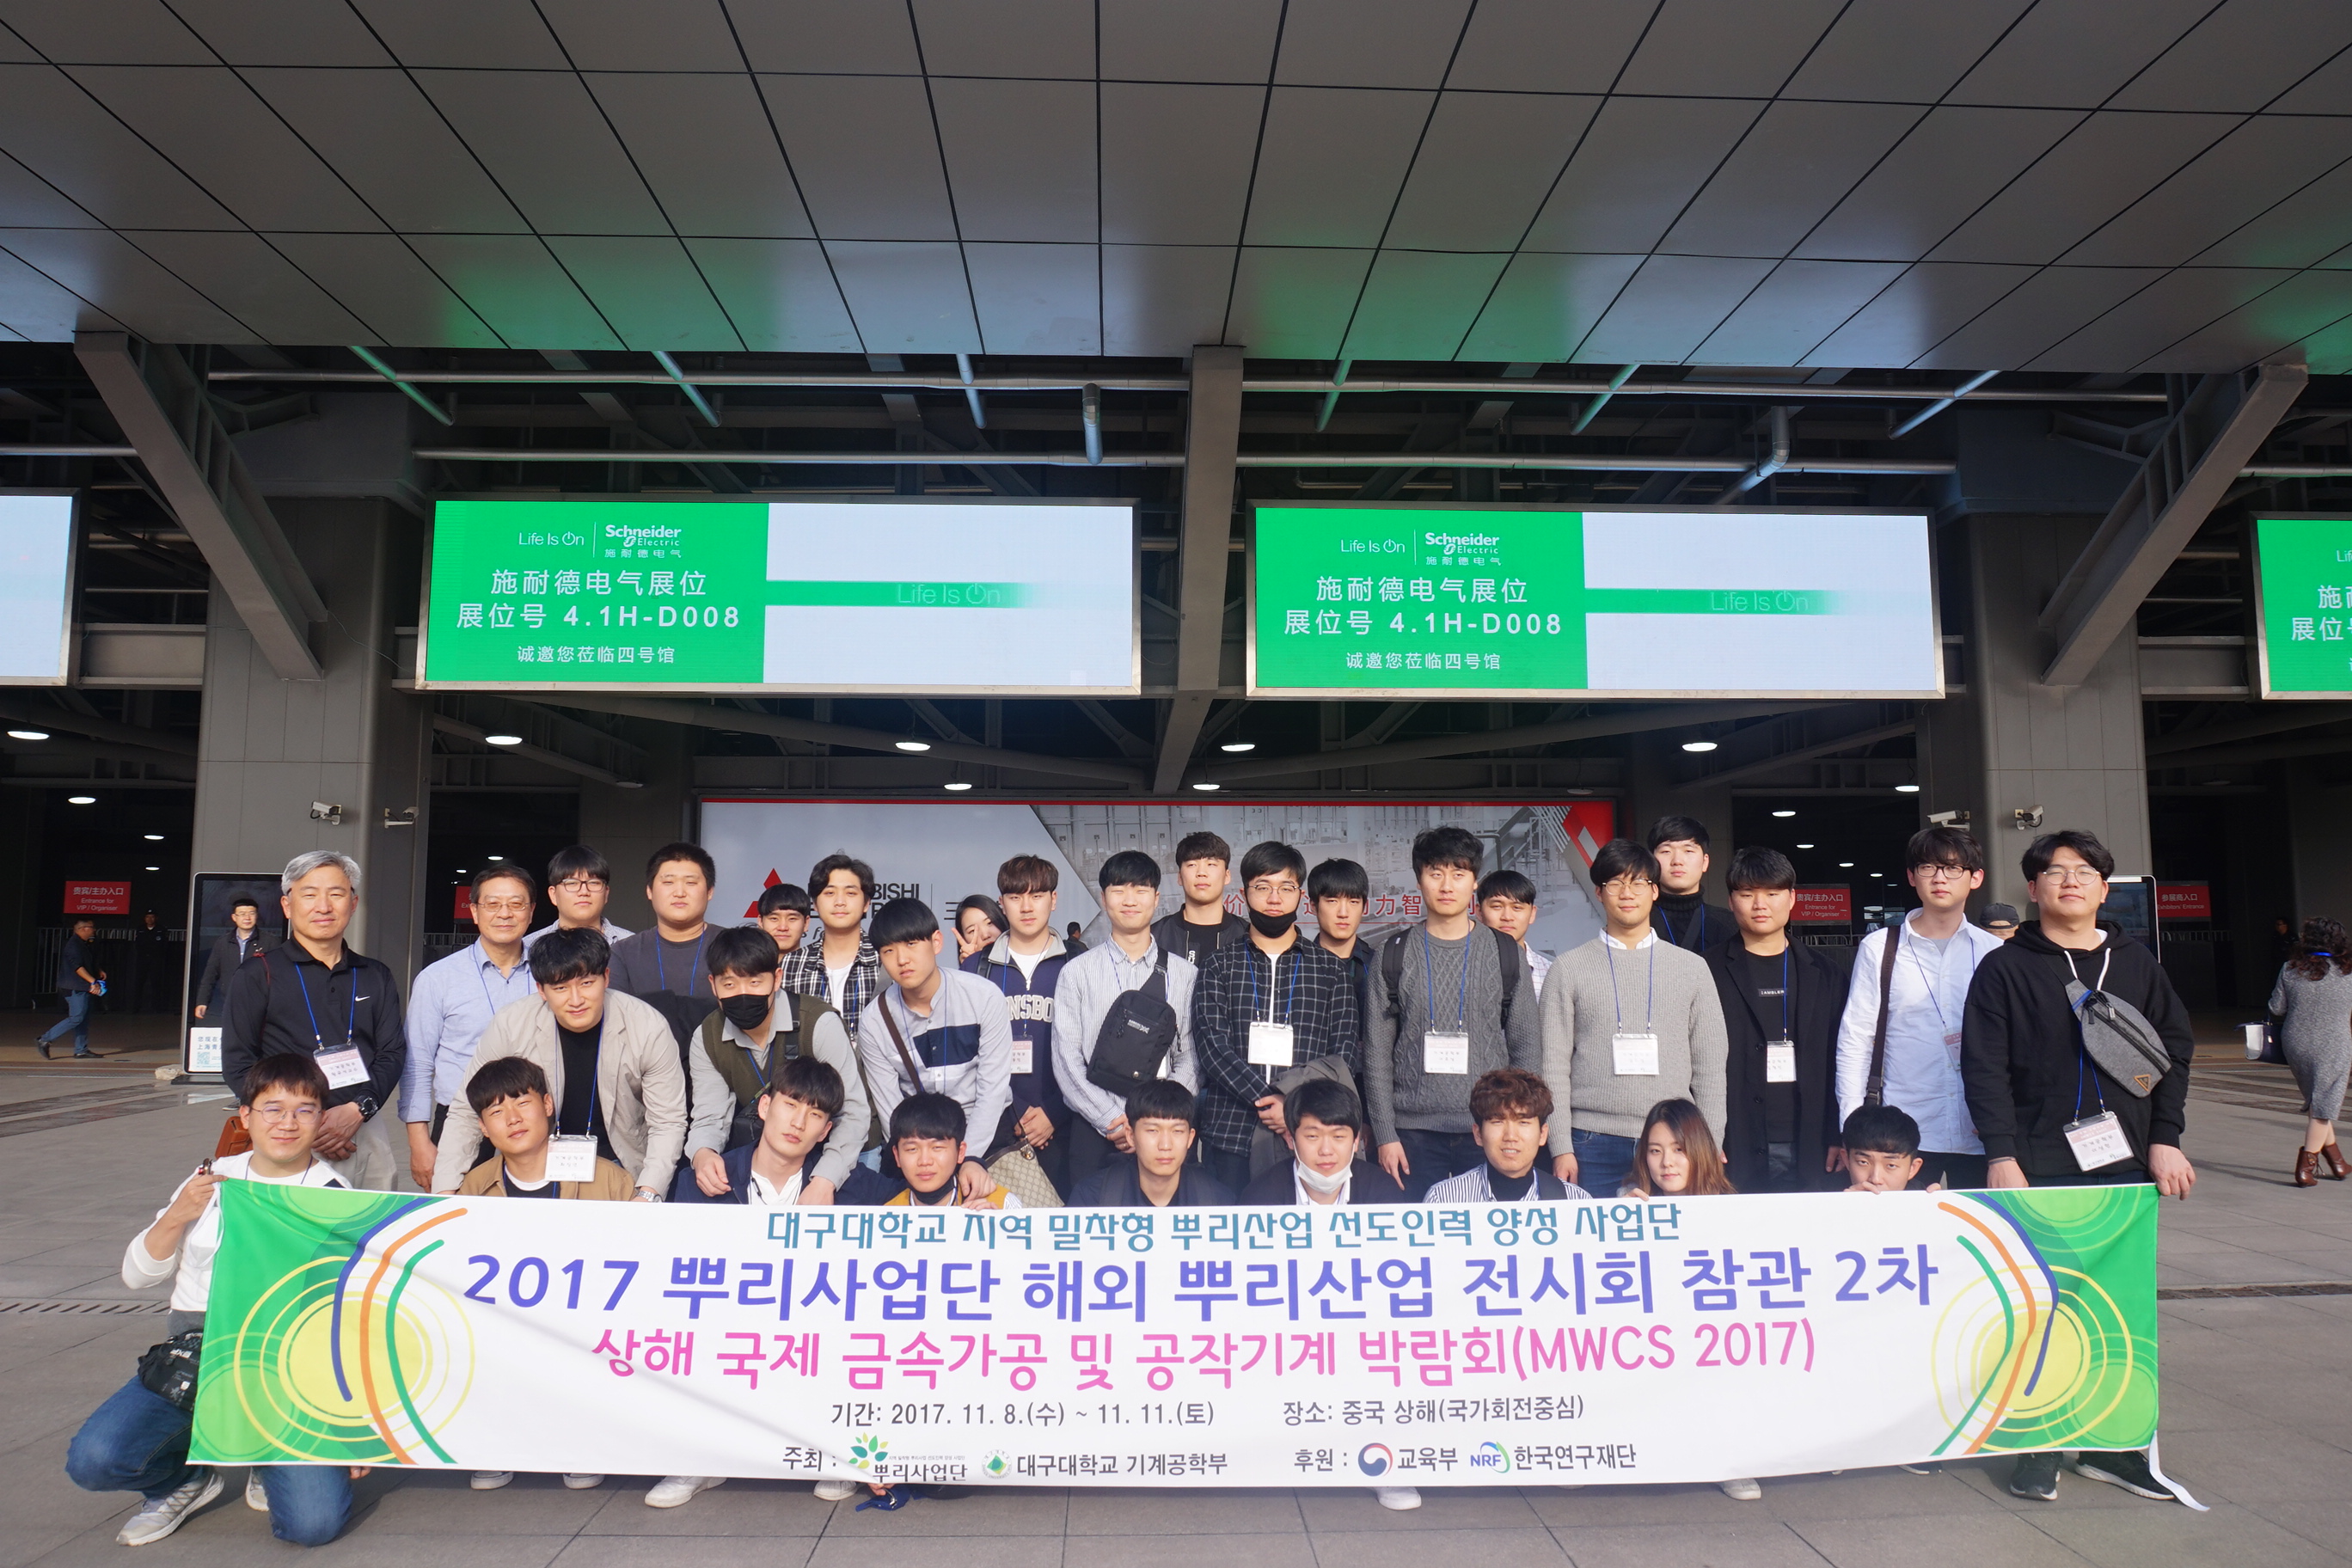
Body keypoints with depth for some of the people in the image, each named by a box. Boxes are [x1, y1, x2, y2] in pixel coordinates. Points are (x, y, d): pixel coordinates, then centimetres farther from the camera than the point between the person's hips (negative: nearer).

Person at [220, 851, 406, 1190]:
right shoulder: (258, 977, 5)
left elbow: (393, 1052, 7)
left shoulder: (376, 978, 13)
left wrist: (356, 1110, -10)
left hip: (368, 1134, 3)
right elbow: (237, 1064, -1)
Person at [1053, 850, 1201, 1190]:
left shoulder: (1184, 974, 7)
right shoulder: (1077, 971, 5)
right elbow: (1066, 1059, 0)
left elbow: (1191, 1057, 1)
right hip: (1093, 1129, 0)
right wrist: (1112, 1121, -8)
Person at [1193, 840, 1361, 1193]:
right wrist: (1267, 1099, -16)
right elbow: (1211, 1044, -4)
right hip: (1231, 1134, 0)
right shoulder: (1220, 965, 8)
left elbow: (1346, 1052, 4)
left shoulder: (1330, 969, 9)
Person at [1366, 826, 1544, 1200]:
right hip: (1414, 1132, 0)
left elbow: (1527, 1045, 7)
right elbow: (1377, 1050, 3)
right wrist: (1385, 1134, -3)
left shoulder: (1505, 953, 6)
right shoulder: (1394, 954, 4)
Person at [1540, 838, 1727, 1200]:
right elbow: (1554, 1065, 1)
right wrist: (1561, 1148, -5)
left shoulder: (1692, 967, 10)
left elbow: (1710, 1066, 10)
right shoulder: (1570, 967, 4)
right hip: (1594, 1145, -1)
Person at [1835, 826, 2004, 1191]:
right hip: (1905, 1133, -1)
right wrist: (1852, 1132, -3)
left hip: (1982, 1133, 2)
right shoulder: (1879, 948, 1)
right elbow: (1854, 1041, 1)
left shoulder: (1995, 952, 6)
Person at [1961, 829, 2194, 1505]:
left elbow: (2175, 1050, 11)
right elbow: (1985, 1069, -5)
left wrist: (2164, 1138, 2)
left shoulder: (2136, 963, 11)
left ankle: (2110, 1443, 20)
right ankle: (2037, 1446, 11)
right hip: (2040, 1166, -3)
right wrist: (2002, 1154, -12)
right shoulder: (2005, 969, 0)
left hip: (2124, 1163, 3)